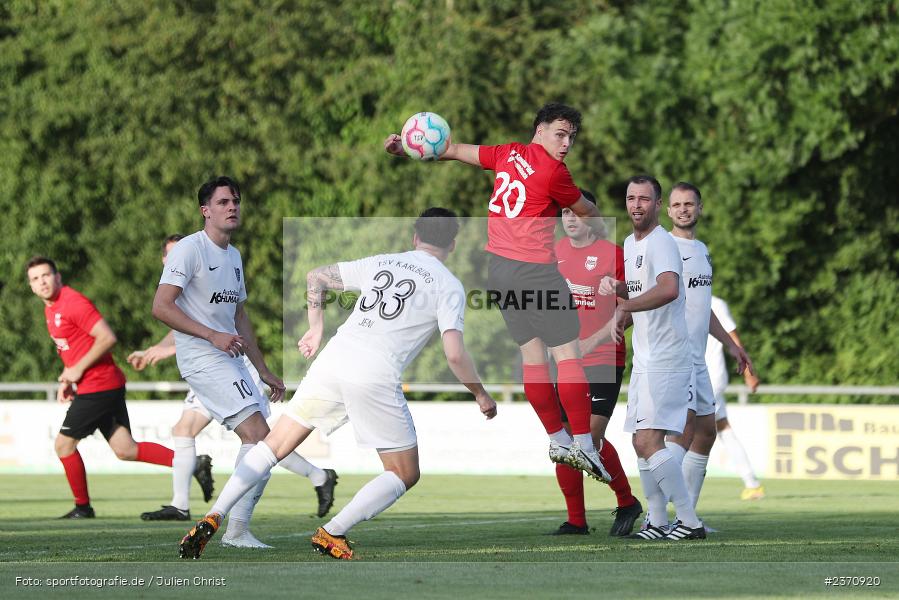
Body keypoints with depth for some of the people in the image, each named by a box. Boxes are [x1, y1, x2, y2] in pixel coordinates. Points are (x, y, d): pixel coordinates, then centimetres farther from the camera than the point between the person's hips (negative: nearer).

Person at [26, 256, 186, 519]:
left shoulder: (73, 303, -14)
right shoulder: (51, 309, 16)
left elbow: (107, 338, -21)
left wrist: (78, 369, -16)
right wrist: (67, 380, 14)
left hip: (99, 386, -9)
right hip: (107, 386, 9)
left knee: (64, 443, -2)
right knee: (125, 450, 5)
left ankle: (83, 507, 11)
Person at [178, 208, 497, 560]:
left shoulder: (380, 263, 19)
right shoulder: (449, 286, 5)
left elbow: (316, 277, 26)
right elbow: (455, 355, -4)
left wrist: (316, 329, 33)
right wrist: (481, 395, 10)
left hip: (333, 360, 4)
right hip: (376, 378, -4)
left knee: (274, 448, 13)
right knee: (405, 475, 12)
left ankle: (212, 520, 0)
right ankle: (332, 534, -2)